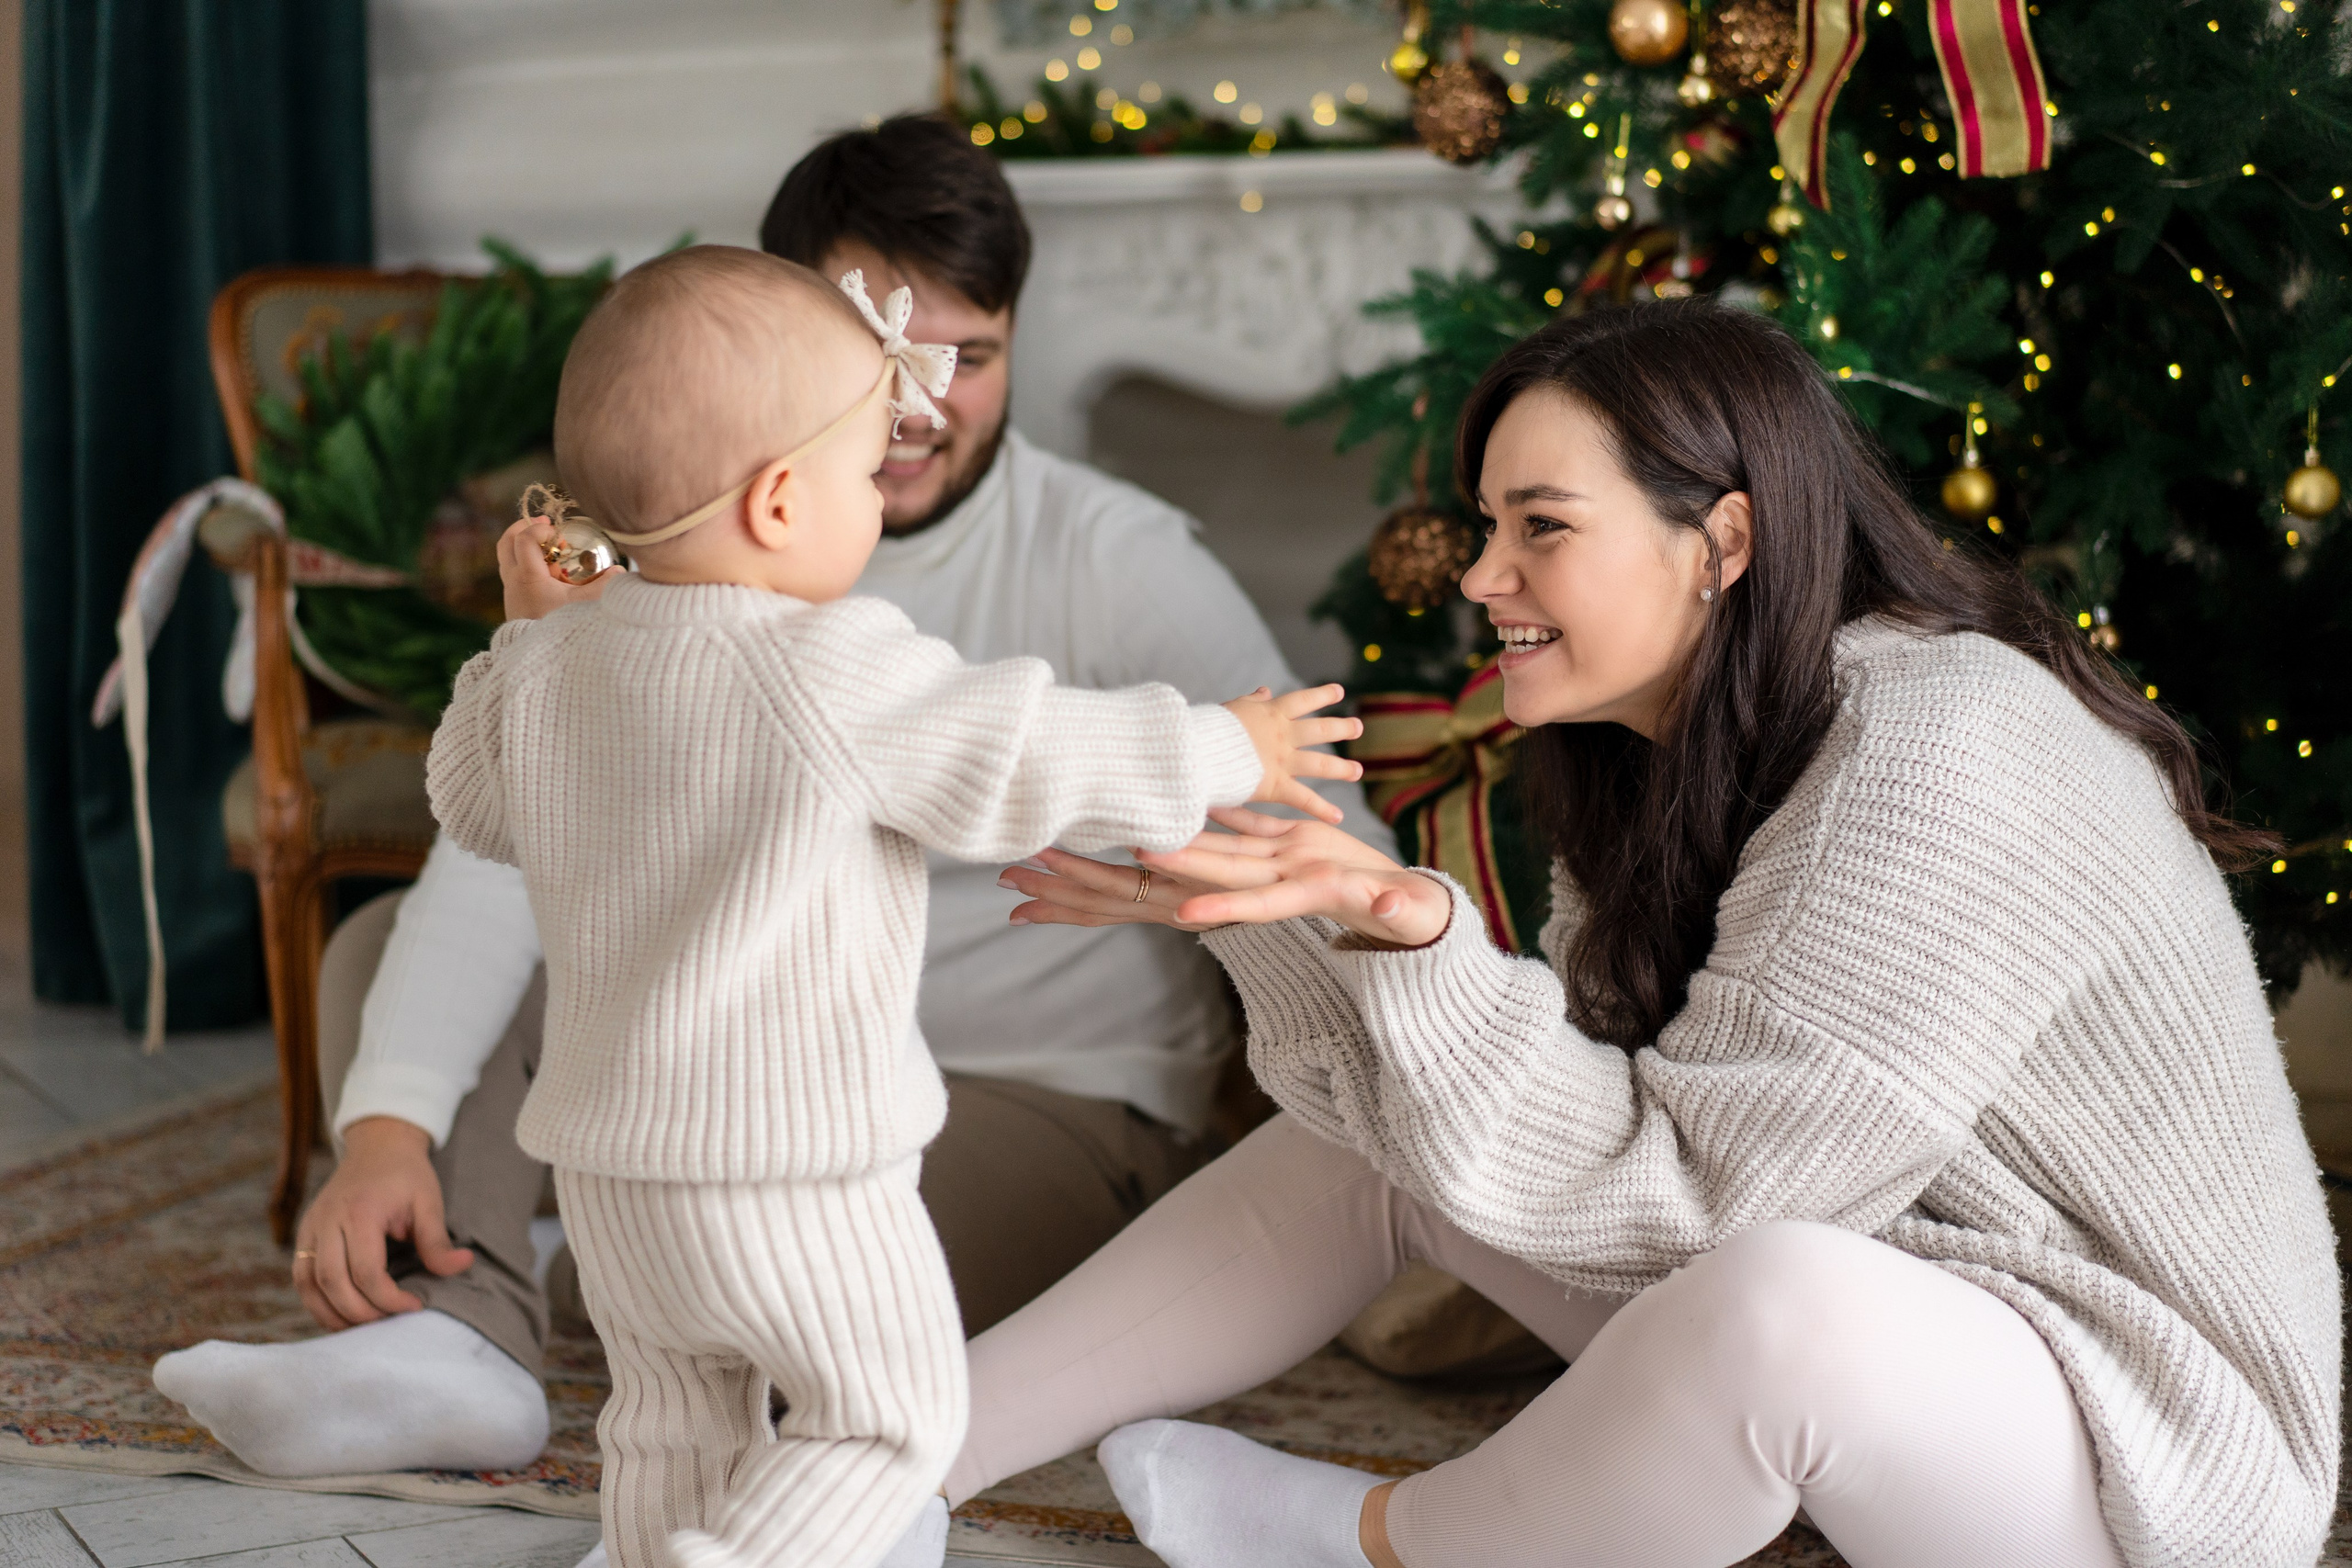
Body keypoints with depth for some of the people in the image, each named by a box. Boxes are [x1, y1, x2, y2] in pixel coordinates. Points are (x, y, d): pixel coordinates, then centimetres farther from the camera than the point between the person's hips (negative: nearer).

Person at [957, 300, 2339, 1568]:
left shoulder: (1937, 762, -26)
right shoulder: (1675, 753, 3)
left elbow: (1686, 1189, -26)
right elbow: (1594, 1115, -3)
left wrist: (1420, 940, -35)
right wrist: (1267, 918, -9)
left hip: (2149, 1449, -9)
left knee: (1779, 1302, -38)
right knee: (1375, 1126, 4)